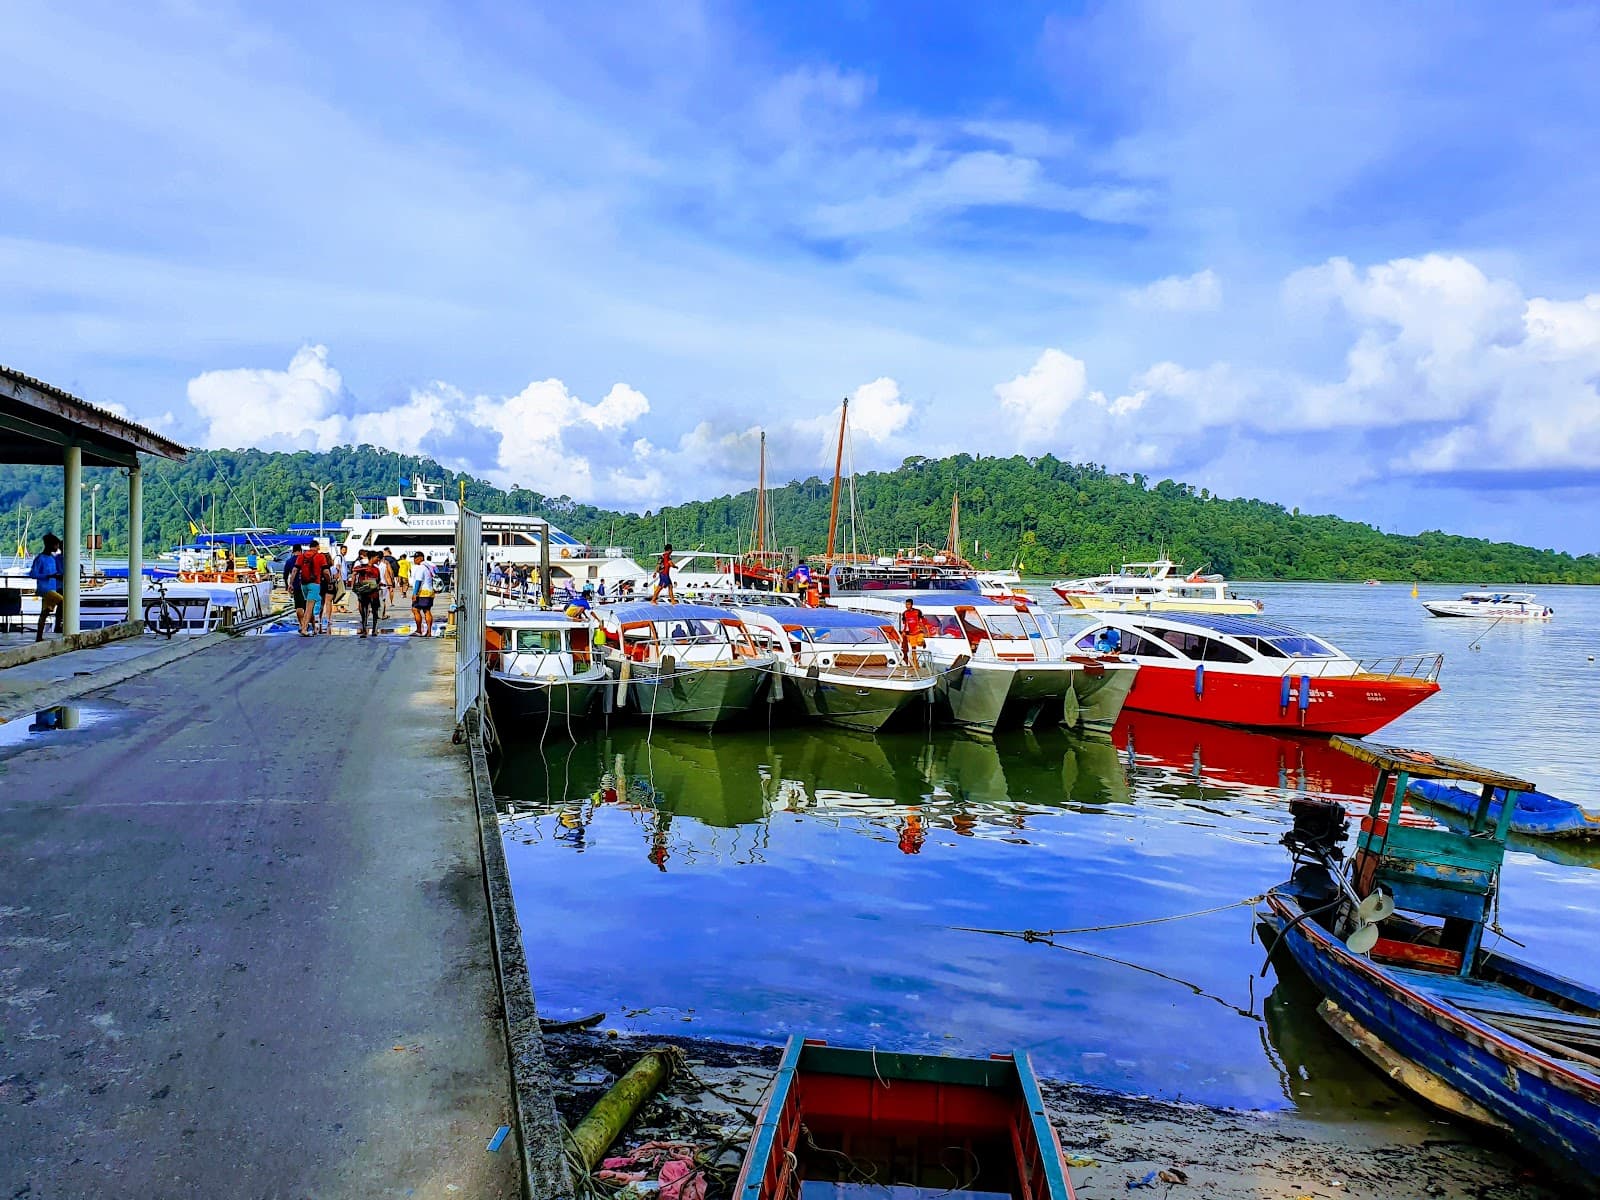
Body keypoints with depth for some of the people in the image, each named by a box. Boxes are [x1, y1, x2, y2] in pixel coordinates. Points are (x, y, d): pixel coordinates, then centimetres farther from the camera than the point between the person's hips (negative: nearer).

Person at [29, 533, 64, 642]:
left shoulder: (53, 557, 12)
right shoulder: (40, 558, -12)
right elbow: (33, 574, -15)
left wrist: (59, 576, 5)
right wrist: (49, 576, -22)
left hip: (52, 588, 8)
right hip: (44, 588, -8)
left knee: (45, 613, 9)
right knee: (62, 601, -22)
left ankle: (39, 637, 13)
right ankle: (57, 626, -13)